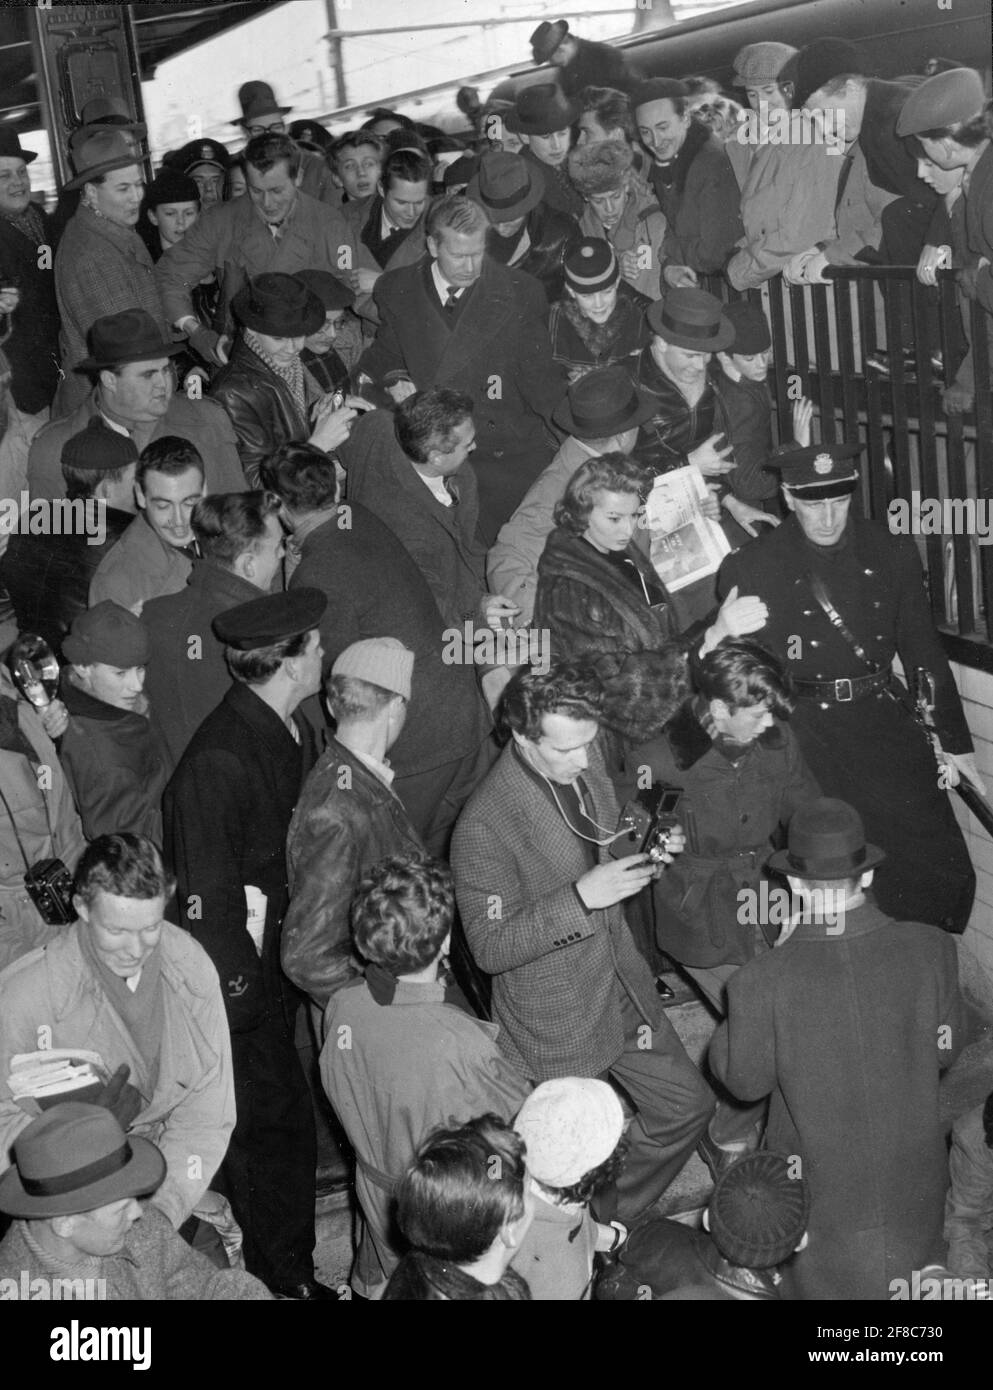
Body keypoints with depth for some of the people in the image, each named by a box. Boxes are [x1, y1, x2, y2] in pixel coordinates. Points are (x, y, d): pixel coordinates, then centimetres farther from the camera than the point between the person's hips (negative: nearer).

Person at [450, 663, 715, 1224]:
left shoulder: (587, 763, -4)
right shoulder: (485, 826, -29)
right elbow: (490, 949, -25)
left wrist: (645, 850, 2)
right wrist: (581, 898, -33)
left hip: (624, 987, 7)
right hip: (559, 1021, -7)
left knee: (688, 1105, 17)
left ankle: (610, 1222, 38)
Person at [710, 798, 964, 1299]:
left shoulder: (762, 983, -28)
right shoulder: (929, 950, -20)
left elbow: (745, 1081, -9)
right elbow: (944, 1050, -4)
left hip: (823, 1187, -2)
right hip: (914, 1184, 2)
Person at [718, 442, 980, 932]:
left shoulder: (892, 552, 6)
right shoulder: (750, 568, -3)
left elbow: (923, 651, 13)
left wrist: (955, 741, 14)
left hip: (885, 720, 3)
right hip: (805, 731, -2)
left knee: (945, 872, -1)